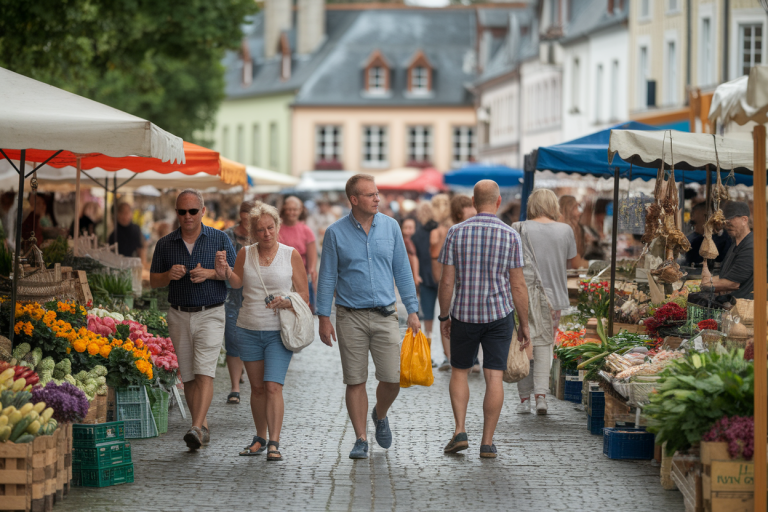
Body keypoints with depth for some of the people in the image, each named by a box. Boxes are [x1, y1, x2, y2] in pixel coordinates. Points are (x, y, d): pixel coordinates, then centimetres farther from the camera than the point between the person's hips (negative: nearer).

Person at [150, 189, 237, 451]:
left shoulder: (219, 239, 2)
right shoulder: (165, 244, 7)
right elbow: (153, 280, 11)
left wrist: (210, 273, -15)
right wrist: (169, 275, -11)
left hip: (210, 314, -3)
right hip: (179, 315, 3)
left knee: (204, 372, -15)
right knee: (188, 376, 6)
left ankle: (196, 428, -23)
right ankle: (203, 428, 17)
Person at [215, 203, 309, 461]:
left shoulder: (291, 255, -2)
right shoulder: (245, 254, 4)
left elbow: (304, 295, 1)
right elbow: (237, 283, 10)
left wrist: (287, 302, -20)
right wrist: (225, 272, -10)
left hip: (279, 332, -3)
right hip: (249, 330, 3)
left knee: (273, 387, -14)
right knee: (257, 387, 10)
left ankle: (274, 444, -15)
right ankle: (260, 438, 24)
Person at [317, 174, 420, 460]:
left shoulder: (390, 226, 4)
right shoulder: (336, 233, -2)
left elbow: (402, 271, 8)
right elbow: (327, 277, 2)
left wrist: (412, 311, 4)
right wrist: (324, 318, -3)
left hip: (385, 315, 1)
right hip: (351, 317, -1)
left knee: (392, 378, -4)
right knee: (355, 381, 1)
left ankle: (380, 416, 27)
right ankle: (361, 440, 9)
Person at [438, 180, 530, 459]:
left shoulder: (456, 233, -6)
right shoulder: (510, 236, -7)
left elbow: (447, 281, -5)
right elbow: (518, 285, -6)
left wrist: (443, 316, 8)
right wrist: (524, 325, 2)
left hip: (464, 315, 1)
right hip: (499, 315, -1)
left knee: (460, 372, 17)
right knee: (494, 378, 1)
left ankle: (460, 431, 4)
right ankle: (487, 443, -1)